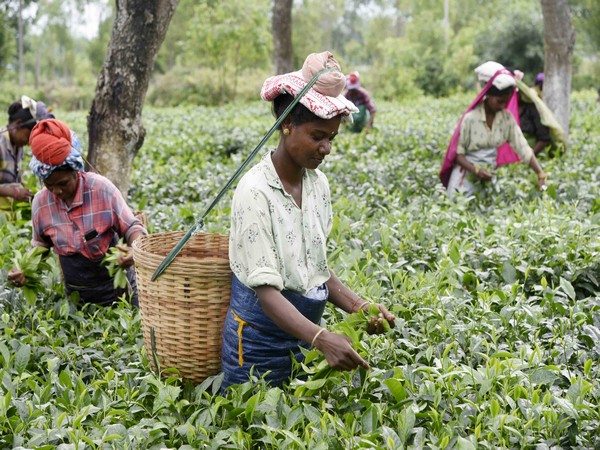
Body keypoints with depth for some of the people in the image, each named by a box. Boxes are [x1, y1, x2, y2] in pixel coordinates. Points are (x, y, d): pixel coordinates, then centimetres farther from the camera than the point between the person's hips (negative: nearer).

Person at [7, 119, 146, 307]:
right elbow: (41, 244, 9)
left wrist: (135, 250, -32)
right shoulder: (41, 202, -9)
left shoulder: (102, 189, -19)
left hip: (116, 288, -3)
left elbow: (132, 228, -11)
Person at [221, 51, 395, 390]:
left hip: (306, 333, 7)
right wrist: (321, 338, -38)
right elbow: (266, 290, -25)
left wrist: (357, 306, -7)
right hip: (261, 336, -7)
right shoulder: (256, 191, -20)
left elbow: (319, 268, 9)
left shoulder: (319, 184, 2)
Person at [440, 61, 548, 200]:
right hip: (467, 174, -4)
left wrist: (541, 174, -22)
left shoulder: (507, 118, -5)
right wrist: (475, 170, -27)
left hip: (489, 174, 4)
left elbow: (524, 148, -9)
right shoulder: (471, 118, -16)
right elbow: (458, 153, -11)